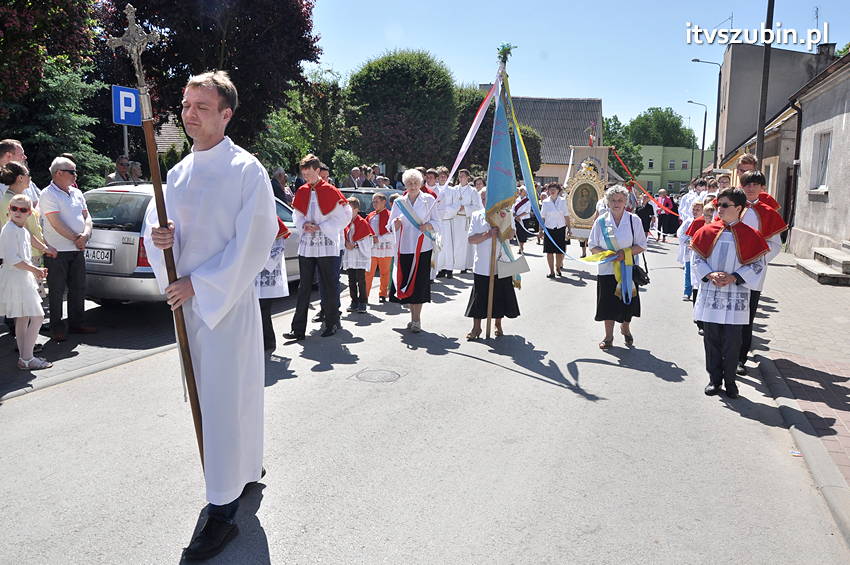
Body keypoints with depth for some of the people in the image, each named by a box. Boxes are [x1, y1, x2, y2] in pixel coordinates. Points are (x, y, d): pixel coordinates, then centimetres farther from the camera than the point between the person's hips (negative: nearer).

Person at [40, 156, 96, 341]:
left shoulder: (76, 193, 13)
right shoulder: (48, 194, -10)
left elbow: (87, 216, 11)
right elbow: (56, 224, -16)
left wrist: (85, 234, -8)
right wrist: (76, 239, -12)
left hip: (77, 250, 7)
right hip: (57, 251, -7)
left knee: (79, 288, 11)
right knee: (57, 291, 0)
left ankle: (76, 323, 22)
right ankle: (56, 328, 9)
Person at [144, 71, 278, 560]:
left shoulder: (246, 170, -10)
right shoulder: (180, 172, 11)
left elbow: (254, 244, -14)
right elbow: (159, 221, 15)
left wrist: (200, 283, -16)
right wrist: (159, 235, -10)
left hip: (228, 298, -7)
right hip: (186, 299, 7)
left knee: (226, 396, -4)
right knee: (206, 390, 16)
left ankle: (224, 510, 5)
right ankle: (248, 466, 36)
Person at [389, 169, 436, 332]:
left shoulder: (429, 200, 4)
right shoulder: (399, 202, 11)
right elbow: (391, 225, 10)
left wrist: (428, 226, -17)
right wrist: (396, 223, -13)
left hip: (422, 248, -3)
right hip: (404, 248, 3)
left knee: (418, 283, -6)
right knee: (406, 282, 3)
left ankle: (417, 319, 1)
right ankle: (413, 317, 18)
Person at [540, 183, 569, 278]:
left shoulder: (562, 201, 5)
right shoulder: (545, 202, 3)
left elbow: (566, 216, 7)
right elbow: (542, 217, 5)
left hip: (560, 228, 0)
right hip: (549, 229, 0)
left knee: (560, 251, 3)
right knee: (549, 251, -2)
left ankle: (558, 268, 22)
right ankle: (551, 271, 5)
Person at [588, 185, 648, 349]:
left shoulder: (634, 220, -2)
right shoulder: (601, 221, 0)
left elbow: (642, 245, -1)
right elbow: (593, 246, 3)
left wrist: (625, 253, -17)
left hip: (628, 268, 0)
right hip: (607, 269, 0)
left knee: (628, 301, 10)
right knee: (608, 302, 4)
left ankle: (625, 328, 39)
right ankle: (608, 336, 22)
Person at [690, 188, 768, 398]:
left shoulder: (750, 235, -3)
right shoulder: (708, 231, 3)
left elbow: (758, 265, -2)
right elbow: (697, 259, 5)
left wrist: (734, 277, -14)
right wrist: (711, 275, -12)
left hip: (735, 297, -2)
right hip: (710, 295, 2)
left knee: (732, 342, 3)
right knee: (711, 340, 8)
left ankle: (730, 381, 19)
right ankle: (714, 379, 21)